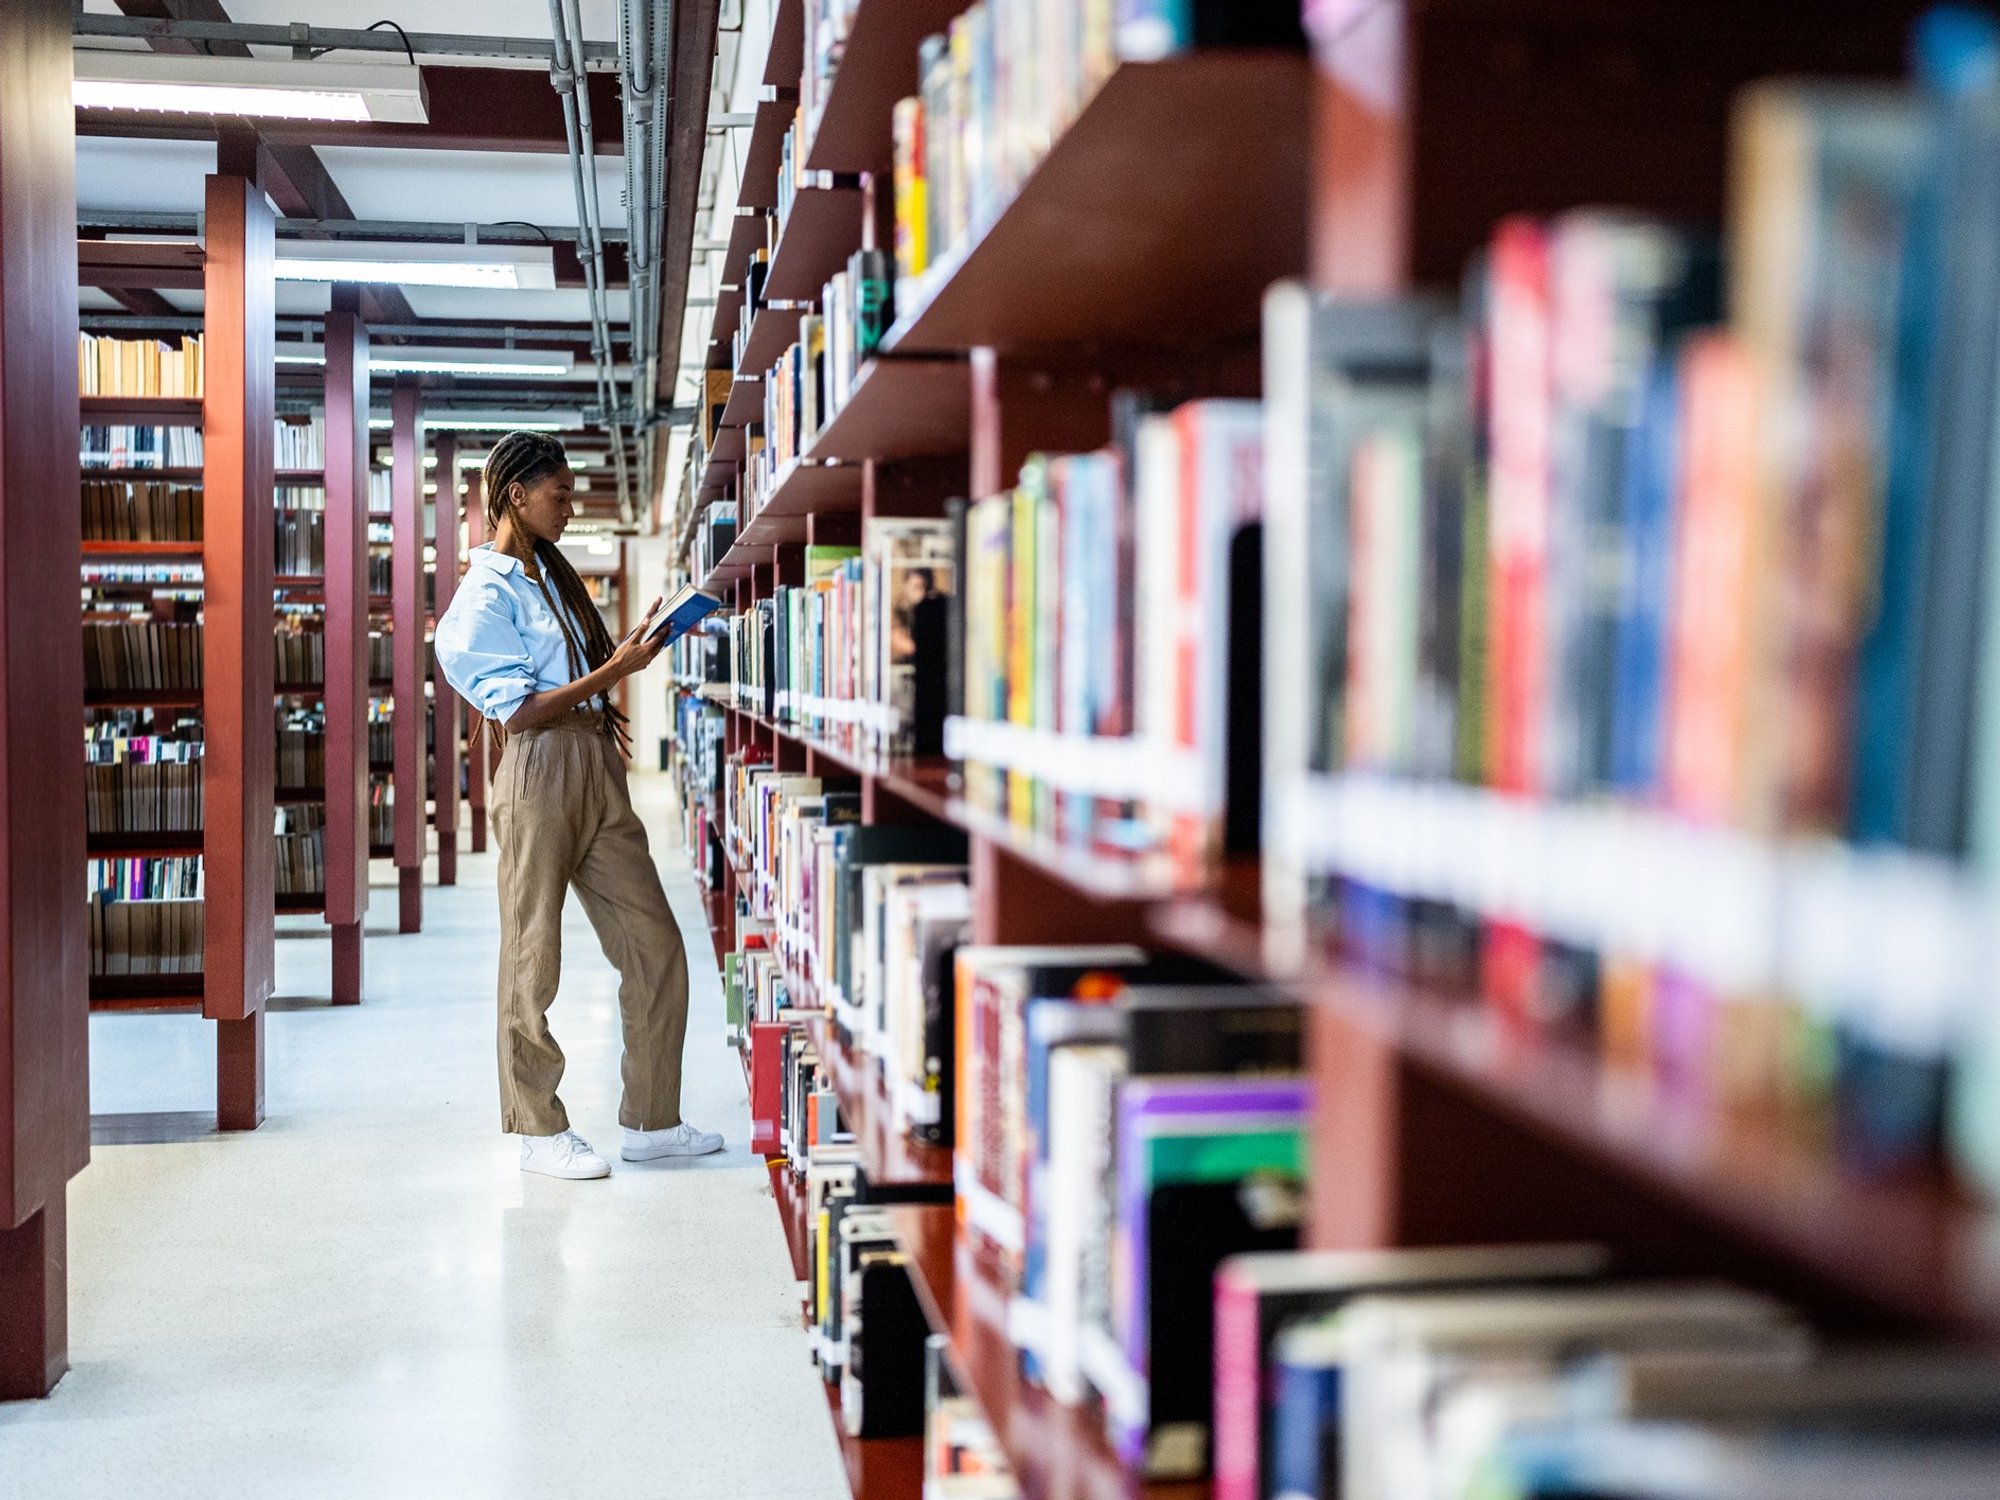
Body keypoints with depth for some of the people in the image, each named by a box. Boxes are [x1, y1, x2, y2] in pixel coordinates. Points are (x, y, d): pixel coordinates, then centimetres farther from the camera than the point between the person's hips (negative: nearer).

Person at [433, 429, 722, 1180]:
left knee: (657, 947, 7)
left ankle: (650, 1121, 16)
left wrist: (629, 649, 13)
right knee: (534, 960, 2)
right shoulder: (485, 595, -9)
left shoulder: (551, 573, 17)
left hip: (597, 773, 8)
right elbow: (517, 712, -15)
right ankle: (540, 1132, 14)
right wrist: (614, 671, -17)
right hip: (539, 778, -8)